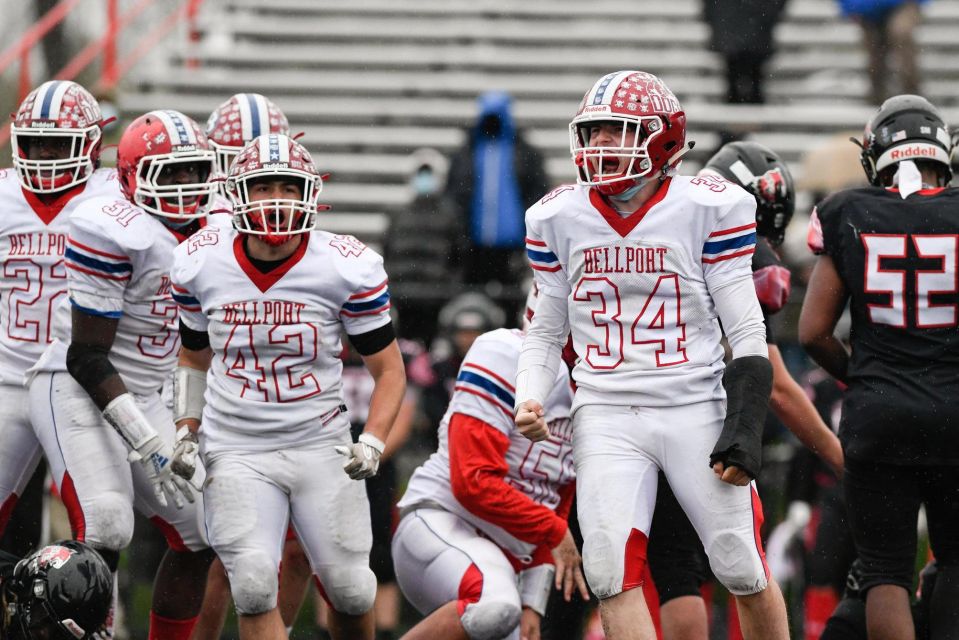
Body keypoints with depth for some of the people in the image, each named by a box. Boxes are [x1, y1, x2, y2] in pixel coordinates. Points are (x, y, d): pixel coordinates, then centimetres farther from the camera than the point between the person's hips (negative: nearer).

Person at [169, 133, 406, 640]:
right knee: (254, 587, -16)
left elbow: (389, 370, -1)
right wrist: (186, 432, 5)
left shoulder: (348, 268, -9)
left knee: (350, 591, 2)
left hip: (322, 446, 0)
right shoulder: (200, 263, -2)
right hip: (236, 451, 0)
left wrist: (372, 443, -15)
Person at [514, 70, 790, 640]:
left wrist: (745, 430, -12)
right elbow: (545, 330, 16)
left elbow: (747, 332, -4)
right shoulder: (560, 218, 5)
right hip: (607, 416, 2)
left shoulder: (708, 208, -5)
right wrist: (529, 400, -1)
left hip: (696, 410, -2)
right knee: (613, 571, -14)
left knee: (745, 571, 1)